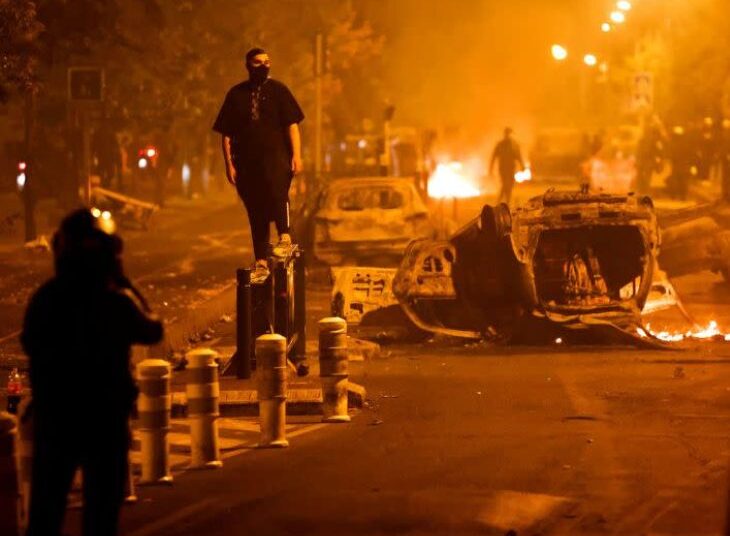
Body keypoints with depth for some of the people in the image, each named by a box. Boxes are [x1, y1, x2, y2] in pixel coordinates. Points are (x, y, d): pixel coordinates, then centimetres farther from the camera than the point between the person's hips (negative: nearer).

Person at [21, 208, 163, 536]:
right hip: (105, 419, -2)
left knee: (45, 508, 13)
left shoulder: (44, 299, -7)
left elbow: (30, 345, 5)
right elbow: (152, 332, 1)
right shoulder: (116, 301, -15)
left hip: (52, 415, 2)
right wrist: (124, 285, 4)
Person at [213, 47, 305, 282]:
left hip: (276, 156, -2)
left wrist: (297, 155, -8)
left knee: (276, 187, -33)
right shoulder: (236, 95, 10)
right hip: (247, 161, 2)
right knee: (256, 213, 3)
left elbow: (292, 124, 3)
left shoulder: (278, 90, 7)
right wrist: (229, 164, 3)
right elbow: (226, 133, 10)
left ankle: (285, 237, -25)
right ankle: (261, 262, 8)